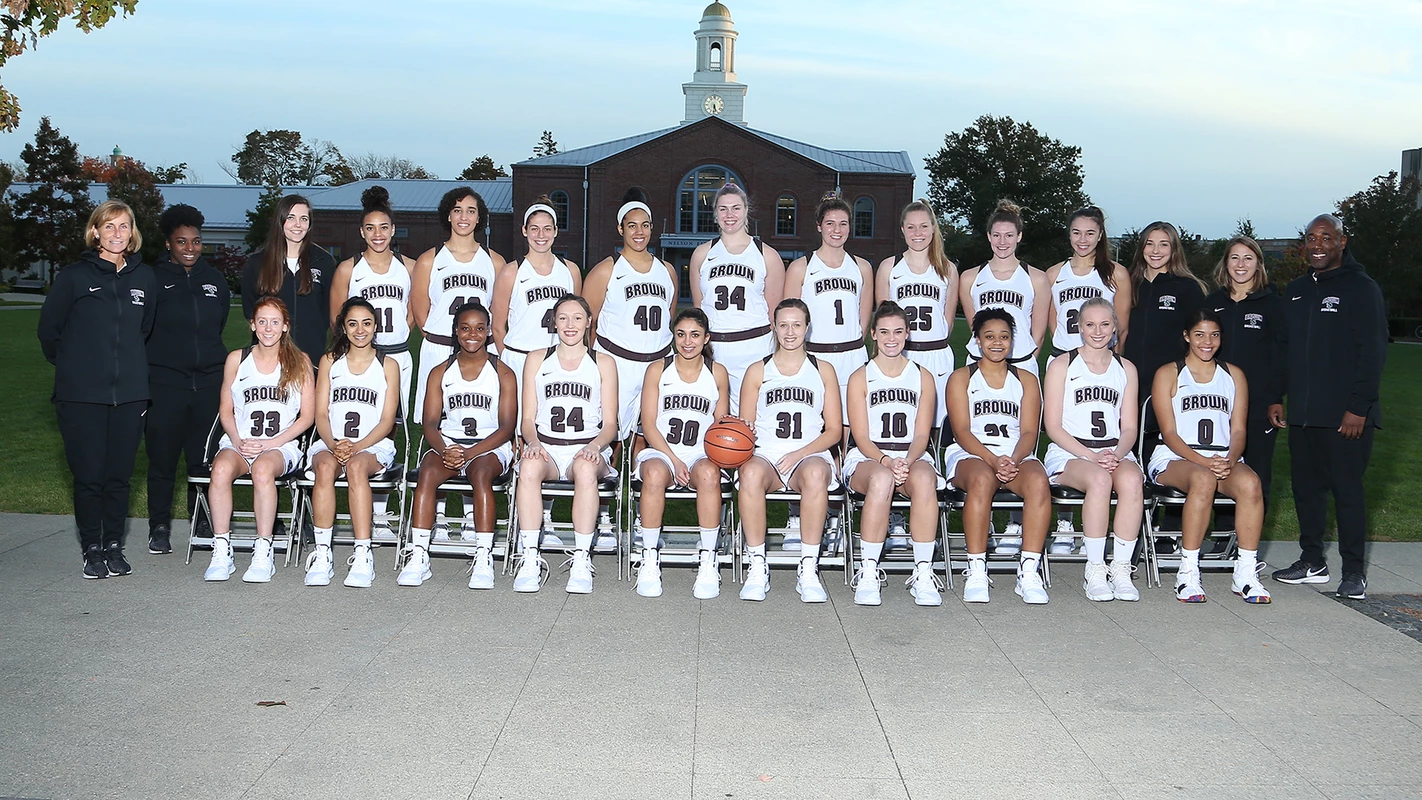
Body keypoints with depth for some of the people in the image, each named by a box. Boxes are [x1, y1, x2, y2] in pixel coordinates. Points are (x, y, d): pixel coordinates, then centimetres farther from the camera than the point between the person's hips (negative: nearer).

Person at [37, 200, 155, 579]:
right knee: (89, 474, 0)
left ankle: (114, 546, 17)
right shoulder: (74, 276, -2)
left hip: (130, 392, 3)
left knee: (120, 474, 6)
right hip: (81, 394, -2)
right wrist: (72, 366, 13)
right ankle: (92, 549, 11)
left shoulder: (144, 278, 8)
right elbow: (48, 328, 6)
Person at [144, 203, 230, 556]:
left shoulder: (214, 280, 12)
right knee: (162, 457, 1)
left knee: (206, 456, 5)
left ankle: (204, 520, 18)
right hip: (164, 381, -3)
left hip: (209, 380, 3)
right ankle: (159, 526, 12)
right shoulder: (154, 279, -1)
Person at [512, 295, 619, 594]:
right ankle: (529, 558, -35)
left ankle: (581, 560, -37)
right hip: (545, 447, 1)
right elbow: (527, 418, 12)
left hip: (587, 449, -1)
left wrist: (594, 446, -14)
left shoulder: (604, 363, 13)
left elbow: (610, 424, 8)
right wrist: (533, 442, -10)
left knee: (585, 468, -38)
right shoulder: (537, 360, 16)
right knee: (529, 467, -36)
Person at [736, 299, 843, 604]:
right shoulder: (757, 371, 16)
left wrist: (799, 454, -7)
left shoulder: (823, 370, 15)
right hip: (766, 455, 0)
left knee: (815, 473, -38)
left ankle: (808, 570, -32)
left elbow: (834, 430, 10)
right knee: (751, 473, -37)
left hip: (810, 455, 0)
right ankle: (757, 568, -29)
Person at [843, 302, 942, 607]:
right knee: (881, 479, -39)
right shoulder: (860, 378, 9)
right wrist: (886, 460, -19)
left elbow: (921, 436, 6)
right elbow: (861, 437, 0)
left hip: (912, 457, 1)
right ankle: (867, 574, -34)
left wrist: (906, 461, -16)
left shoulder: (923, 377, 14)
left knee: (923, 478, -37)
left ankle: (923, 573, -34)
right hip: (866, 458, -1)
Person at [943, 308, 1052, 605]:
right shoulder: (961, 378, 12)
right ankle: (976, 571, -33)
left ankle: (1029, 572, -32)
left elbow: (1029, 432, 6)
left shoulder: (1026, 380, 18)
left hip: (1017, 456, 2)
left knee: (1038, 481, -34)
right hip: (971, 454, -2)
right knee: (982, 479, -39)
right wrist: (993, 459, -20)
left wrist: (1014, 460, -17)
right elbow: (962, 431, -2)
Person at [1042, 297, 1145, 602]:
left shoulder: (1126, 368, 17)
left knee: (1132, 480, -33)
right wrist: (1091, 455, -14)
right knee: (1099, 480, -37)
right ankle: (1095, 570, -28)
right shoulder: (1061, 365, 6)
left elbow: (1129, 428, 13)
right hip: (1068, 452, -3)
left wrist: (1116, 454, -10)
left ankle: (1121, 568, -28)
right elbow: (1053, 425, -1)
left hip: (1115, 452, 3)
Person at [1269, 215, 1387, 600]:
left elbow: (1373, 352, -9)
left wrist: (1359, 408, -15)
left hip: (1346, 415, -6)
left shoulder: (1361, 288, -4)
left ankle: (1354, 571, 5)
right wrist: (1276, 399, 11)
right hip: (1301, 413, 6)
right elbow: (1284, 349, 19)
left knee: (1347, 490, -2)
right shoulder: (1296, 290, 16)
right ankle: (1312, 561, 22)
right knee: (1305, 488, 10)